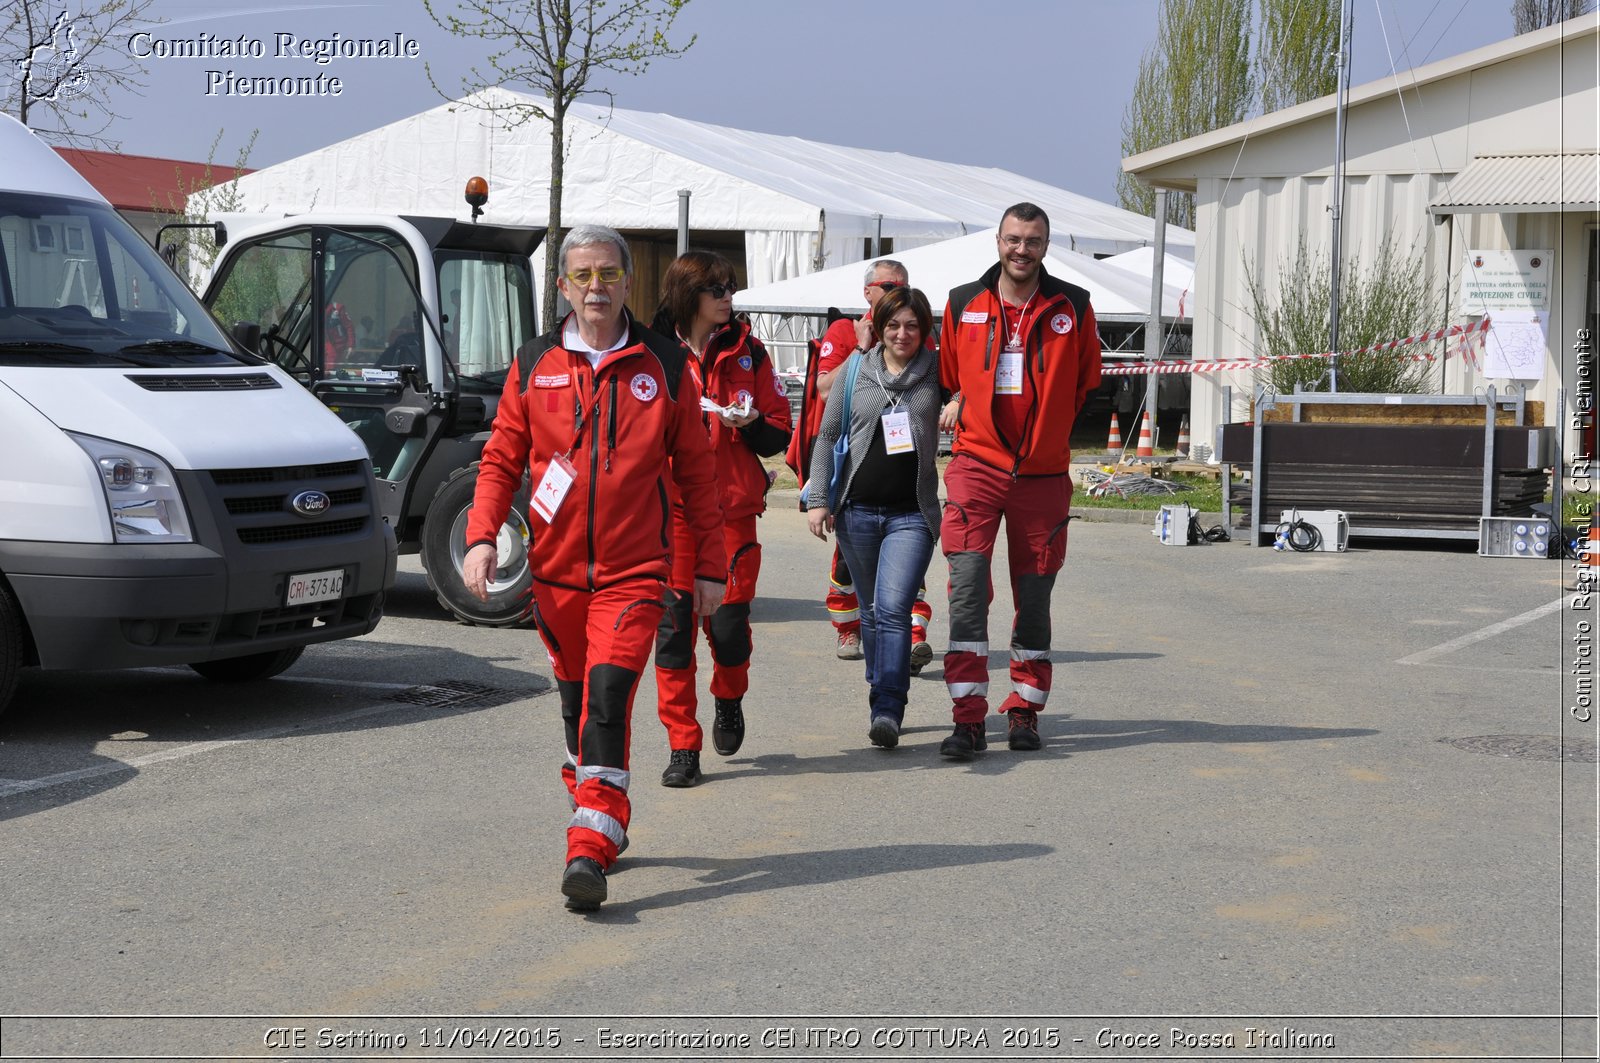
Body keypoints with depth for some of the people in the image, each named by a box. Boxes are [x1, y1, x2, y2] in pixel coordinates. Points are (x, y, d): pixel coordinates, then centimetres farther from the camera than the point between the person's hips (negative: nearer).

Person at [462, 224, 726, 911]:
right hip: (555, 571, 3)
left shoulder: (664, 367, 3)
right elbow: (502, 459, 8)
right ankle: (602, 826, 32)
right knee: (576, 701, 14)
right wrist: (481, 538, -7)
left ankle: (589, 850, -21)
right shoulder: (534, 367, 7)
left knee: (608, 698, -17)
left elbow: (696, 472, 7)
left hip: (633, 573, -3)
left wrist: (709, 565, 6)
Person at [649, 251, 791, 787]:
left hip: (733, 507, 1)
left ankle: (729, 701, 31)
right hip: (671, 507, -1)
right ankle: (682, 746, 4)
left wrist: (749, 424, -11)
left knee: (729, 622, -2)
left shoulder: (747, 353, 8)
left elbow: (779, 437, 9)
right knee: (674, 623, -4)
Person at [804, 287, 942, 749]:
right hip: (857, 510, 3)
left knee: (893, 607, -16)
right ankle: (881, 694, 25)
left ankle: (887, 710, -18)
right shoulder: (856, 372, 8)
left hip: (911, 513, -3)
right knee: (872, 611, 11)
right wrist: (817, 498, 4)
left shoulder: (937, 371, 3)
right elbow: (827, 436, 11)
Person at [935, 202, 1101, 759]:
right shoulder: (963, 304, 4)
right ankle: (968, 718, -12)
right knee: (968, 583, -14)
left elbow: (1085, 382, 14)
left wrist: (1046, 429, 13)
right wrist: (963, 408, 11)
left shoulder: (1073, 307, 2)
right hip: (977, 465, 0)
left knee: (1034, 597, 8)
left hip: (1043, 472, 1)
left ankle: (1024, 709, 22)